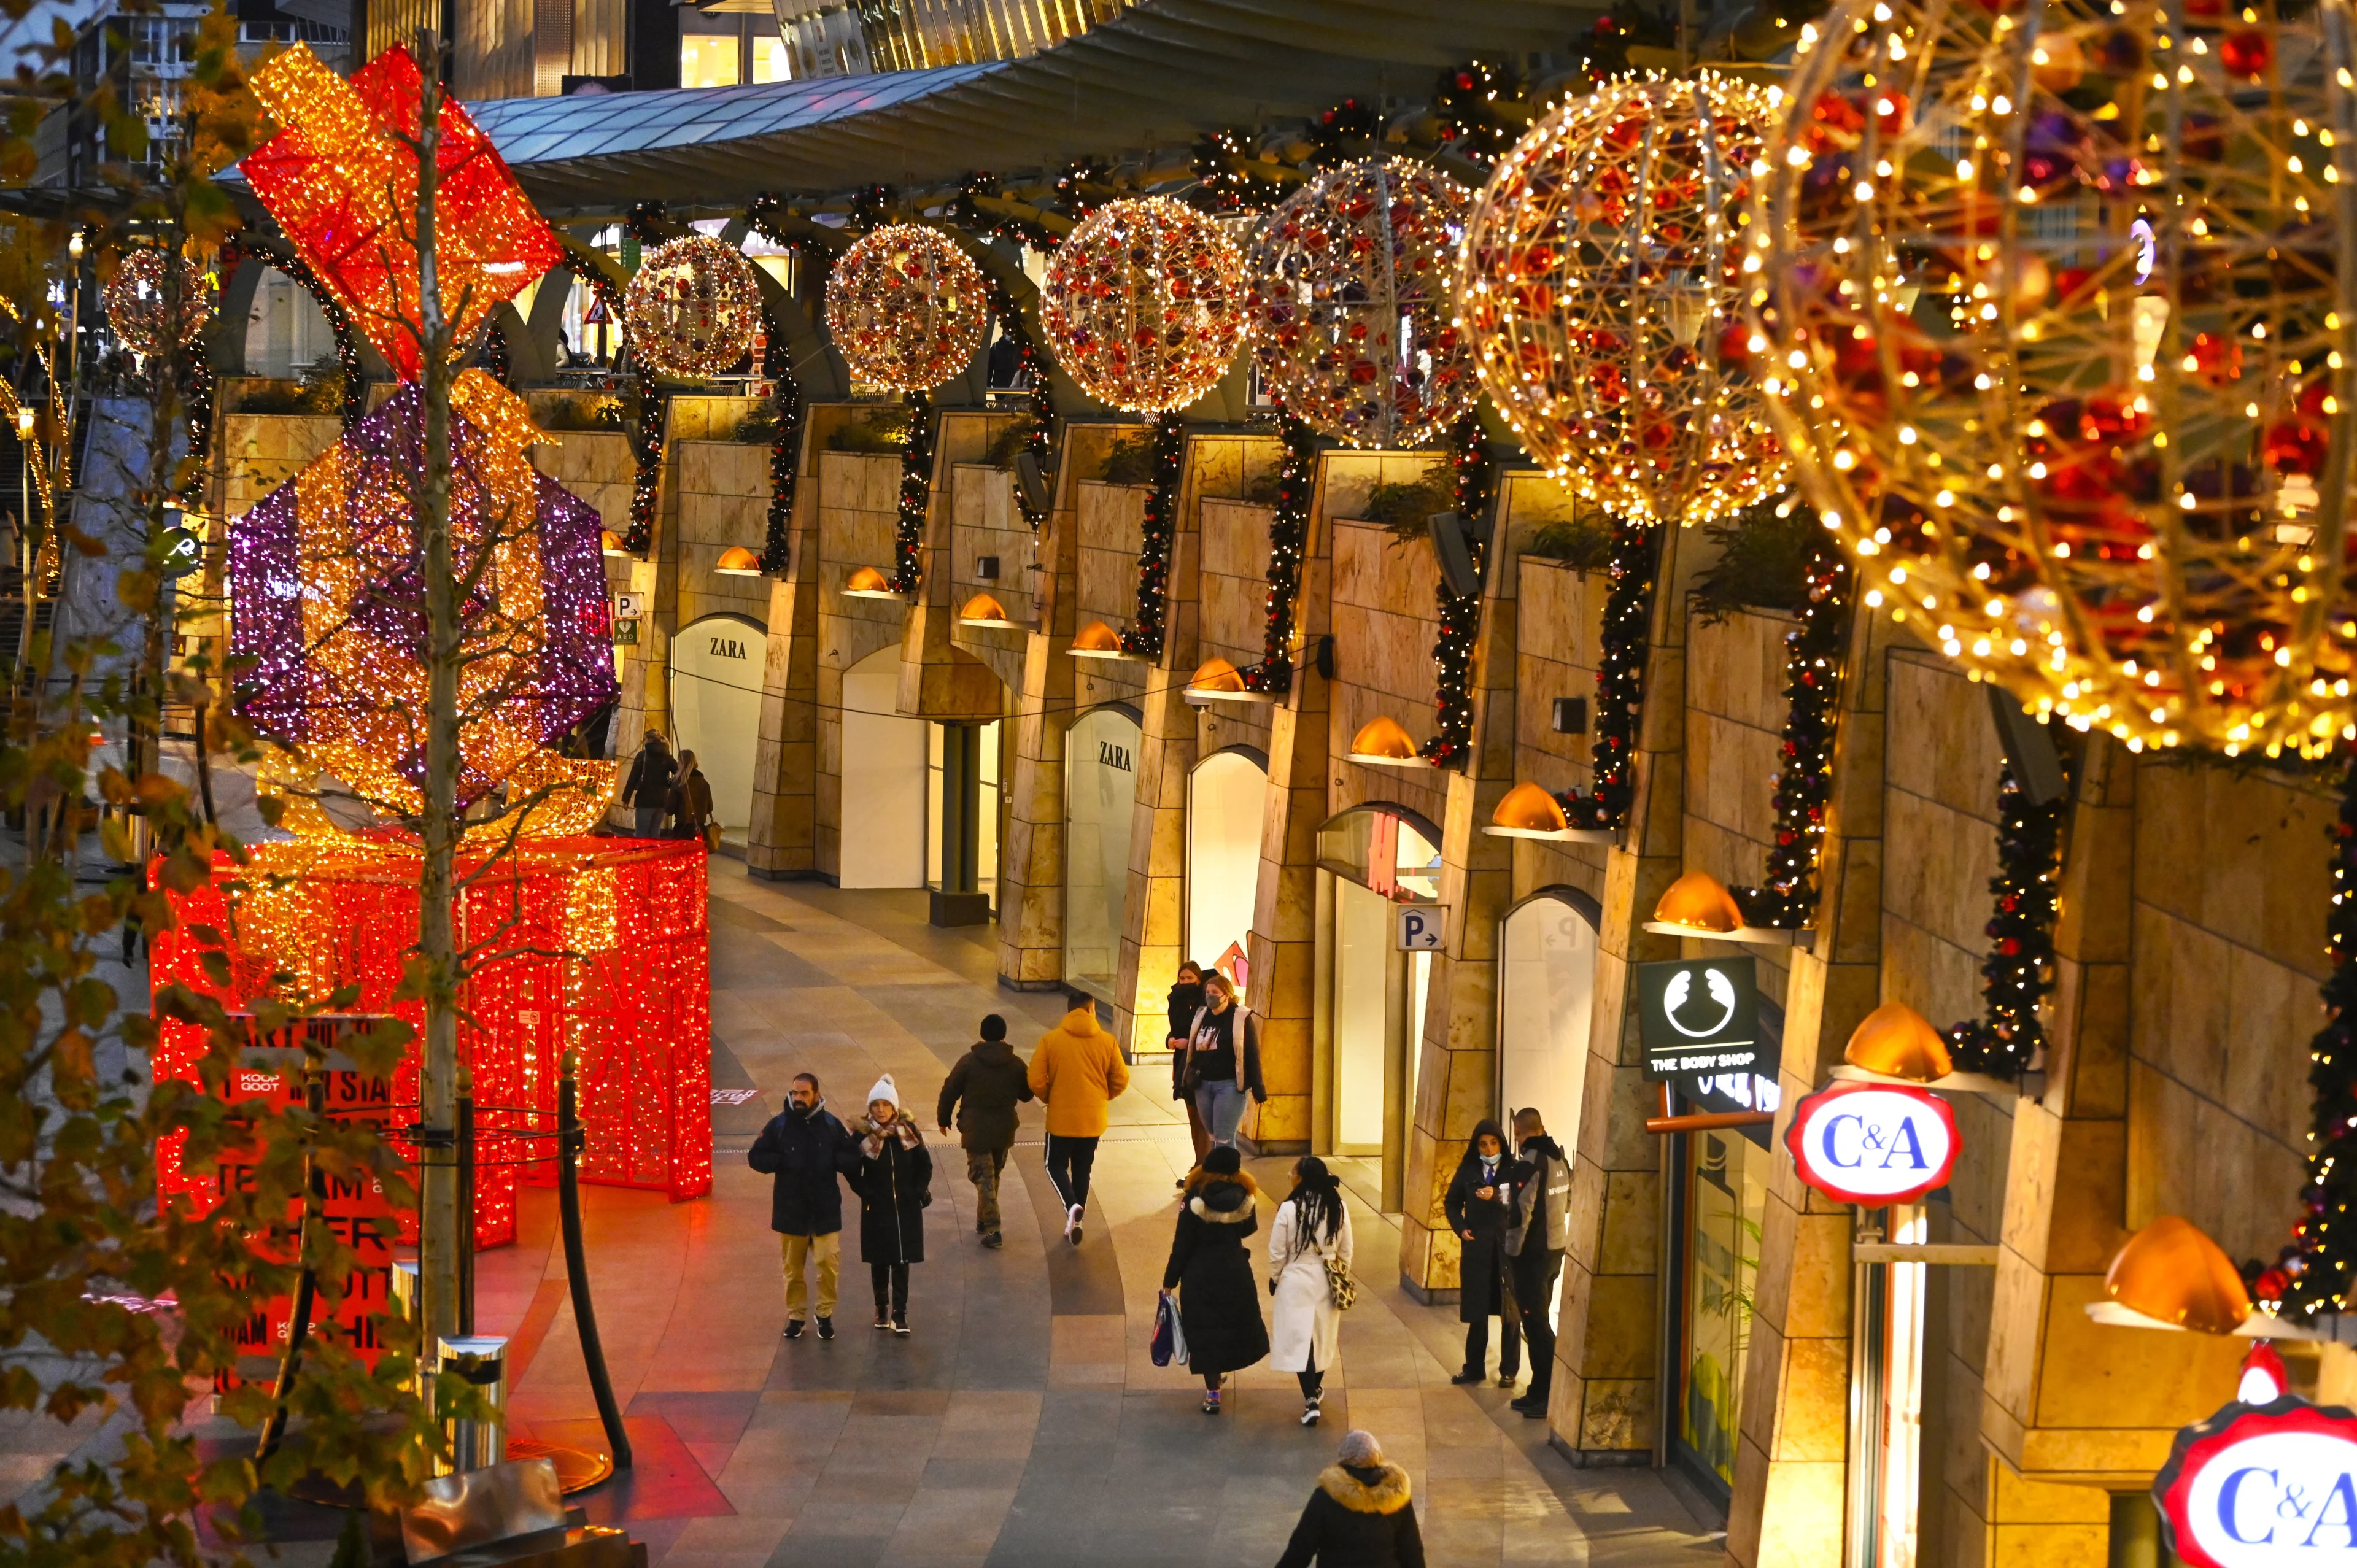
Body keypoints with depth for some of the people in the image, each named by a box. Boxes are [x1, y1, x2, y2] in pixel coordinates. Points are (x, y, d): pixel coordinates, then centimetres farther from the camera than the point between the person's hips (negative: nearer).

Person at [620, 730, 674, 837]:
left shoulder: (643, 755, -4)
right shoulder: (666, 757, 7)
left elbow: (633, 777, -8)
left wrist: (626, 797, -5)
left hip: (645, 800, -4)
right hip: (661, 800, 4)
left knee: (642, 834, -1)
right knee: (655, 833, 12)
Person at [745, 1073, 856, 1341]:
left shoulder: (831, 1124, -4)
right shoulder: (779, 1125, -5)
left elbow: (850, 1158, 3)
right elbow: (756, 1157, 0)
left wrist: (832, 1160, -18)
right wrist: (782, 1162, -16)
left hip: (825, 1208, -1)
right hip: (790, 1208, 1)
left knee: (828, 1262, -7)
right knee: (793, 1267, 10)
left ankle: (825, 1314, 12)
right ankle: (796, 1316, 25)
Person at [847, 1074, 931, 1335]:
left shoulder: (908, 1132, -4)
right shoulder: (862, 1135, -9)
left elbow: (924, 1165, 6)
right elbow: (853, 1172, -3)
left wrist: (921, 1191, -5)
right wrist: (867, 1194, -13)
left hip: (906, 1208, 1)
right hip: (876, 1209, -1)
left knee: (902, 1261, 1)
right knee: (880, 1261, 8)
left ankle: (900, 1314, 4)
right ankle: (882, 1308, 25)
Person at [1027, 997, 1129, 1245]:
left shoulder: (1051, 1039, -9)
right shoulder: (1106, 1041, -5)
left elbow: (1037, 1081, -10)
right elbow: (1121, 1080, 0)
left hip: (1061, 1117, -2)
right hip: (1093, 1119, 2)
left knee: (1056, 1165, 13)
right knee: (1083, 1170, 17)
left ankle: (1072, 1206, -13)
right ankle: (1074, 1223, 20)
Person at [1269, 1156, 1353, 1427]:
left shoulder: (1289, 1209, -18)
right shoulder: (1338, 1208, -6)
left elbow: (1277, 1252, -10)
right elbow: (1346, 1250, 4)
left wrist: (1274, 1278, 7)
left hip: (1297, 1281, -4)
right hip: (1327, 1282, 4)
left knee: (1299, 1338, 0)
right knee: (1323, 1335, 20)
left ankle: (1311, 1401, -8)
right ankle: (1316, 1388, 40)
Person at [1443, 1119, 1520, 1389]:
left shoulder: (1514, 1171, -6)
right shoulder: (1468, 1171, 4)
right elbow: (1452, 1203, 15)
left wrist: (1496, 1199, -27)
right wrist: (1460, 1228, 1)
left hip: (1508, 1248, -3)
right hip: (1476, 1247, 3)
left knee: (1509, 1311, 5)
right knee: (1476, 1311, 9)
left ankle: (1508, 1370, 13)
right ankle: (1474, 1367, 18)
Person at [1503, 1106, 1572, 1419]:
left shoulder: (1529, 1165, -18)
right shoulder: (1561, 1159, 6)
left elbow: (1521, 1212, -20)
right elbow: (1568, 1203, 16)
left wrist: (1512, 1252, -12)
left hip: (1533, 1252, -8)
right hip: (1557, 1248, 8)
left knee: (1536, 1324, -3)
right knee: (1539, 1321, 16)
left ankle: (1548, 1396, -3)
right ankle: (1540, 1391, 21)